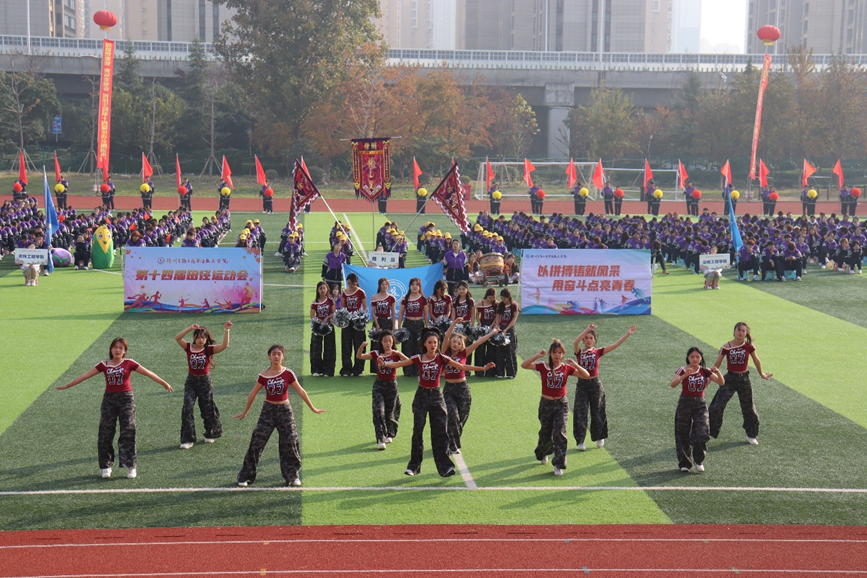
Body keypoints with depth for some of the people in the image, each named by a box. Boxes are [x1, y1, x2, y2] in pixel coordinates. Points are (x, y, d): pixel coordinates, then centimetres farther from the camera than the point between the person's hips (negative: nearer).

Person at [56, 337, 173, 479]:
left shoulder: (129, 363, 0)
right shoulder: (104, 365, 5)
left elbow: (148, 373, -3)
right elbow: (85, 375, 8)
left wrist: (164, 383, -8)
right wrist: (67, 385, 9)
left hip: (126, 399, -2)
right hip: (109, 399, 2)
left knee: (128, 432, -5)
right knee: (106, 432, 2)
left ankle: (131, 467, 1)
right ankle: (106, 466, 12)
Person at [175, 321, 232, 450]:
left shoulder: (209, 349, -7)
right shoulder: (188, 347, -4)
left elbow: (224, 345, -22)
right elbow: (177, 338, -20)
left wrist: (226, 331, -32)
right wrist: (190, 328, -29)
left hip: (205, 381, -1)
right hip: (191, 381, 1)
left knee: (207, 410, 11)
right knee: (187, 408, -10)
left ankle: (211, 434, 35)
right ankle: (187, 440, -5)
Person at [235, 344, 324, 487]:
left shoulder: (288, 374, -6)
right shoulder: (263, 376, -5)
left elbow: (301, 392, 1)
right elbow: (253, 394, 6)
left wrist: (312, 408, 5)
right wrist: (245, 412, 12)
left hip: (284, 410, 0)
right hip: (268, 410, 0)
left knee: (290, 442, -2)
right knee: (257, 442, -2)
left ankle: (293, 475, 13)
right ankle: (245, 476, 7)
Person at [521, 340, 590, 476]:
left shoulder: (567, 368, -2)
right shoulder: (543, 367, -5)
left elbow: (586, 375, -7)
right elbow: (524, 365, -18)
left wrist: (575, 365, -20)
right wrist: (538, 356, -26)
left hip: (561, 404, 0)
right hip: (546, 404, 0)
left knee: (559, 432, -13)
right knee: (545, 433, 13)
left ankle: (559, 465, -9)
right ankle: (543, 454, 45)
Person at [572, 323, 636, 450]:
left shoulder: (598, 352, 0)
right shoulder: (579, 352, -2)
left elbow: (615, 345, -7)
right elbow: (576, 342, -24)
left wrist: (627, 334, -14)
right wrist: (587, 329, -36)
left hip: (595, 384, 1)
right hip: (582, 384, 0)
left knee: (597, 412, 10)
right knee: (580, 413, -2)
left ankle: (600, 437, 29)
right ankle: (580, 441, 5)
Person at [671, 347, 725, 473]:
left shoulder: (705, 371, 0)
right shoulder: (683, 370, -9)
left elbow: (721, 383, -6)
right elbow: (673, 384, -26)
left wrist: (717, 372, -25)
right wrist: (685, 375, -42)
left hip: (700, 404, 2)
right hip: (685, 403, -2)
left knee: (702, 433, -11)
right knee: (683, 435, 4)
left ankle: (698, 460, 9)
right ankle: (684, 463, 19)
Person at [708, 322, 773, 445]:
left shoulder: (749, 346, -8)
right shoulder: (726, 347, -10)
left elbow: (756, 360, 9)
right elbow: (717, 364, -1)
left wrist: (761, 374, 21)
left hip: (744, 379, 1)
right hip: (730, 378, -1)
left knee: (749, 408, 11)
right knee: (717, 406, -7)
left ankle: (751, 435, 29)